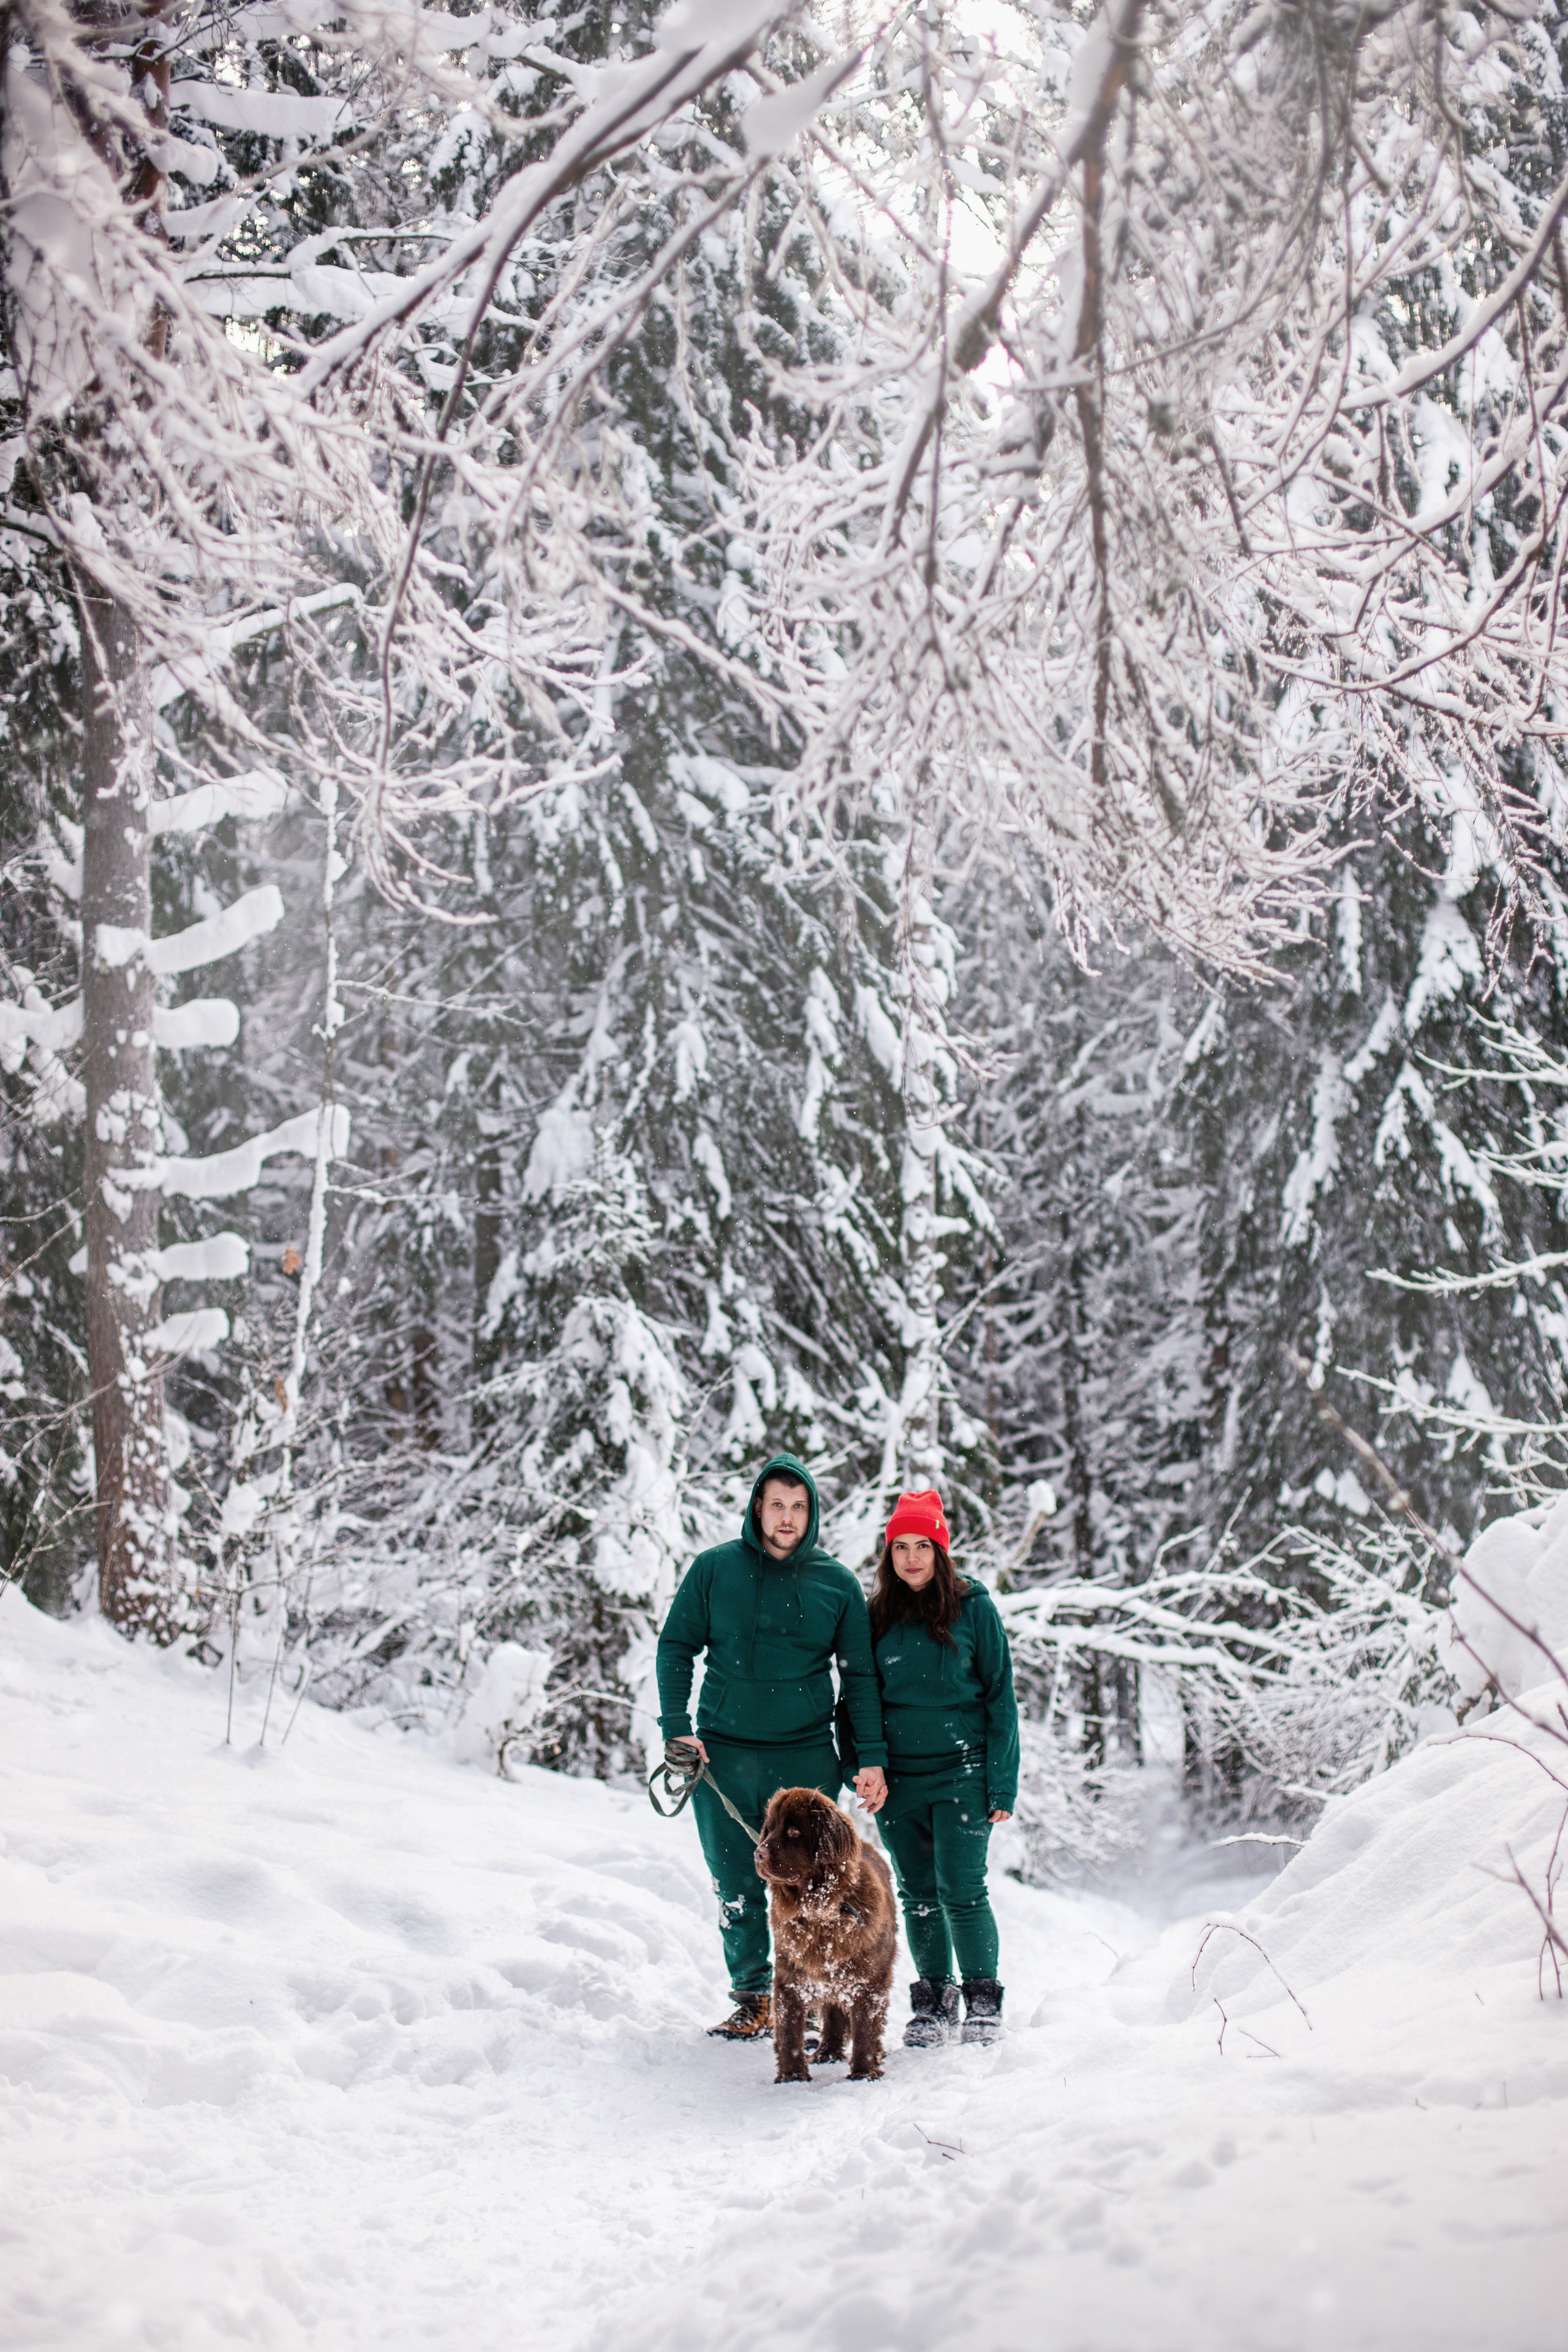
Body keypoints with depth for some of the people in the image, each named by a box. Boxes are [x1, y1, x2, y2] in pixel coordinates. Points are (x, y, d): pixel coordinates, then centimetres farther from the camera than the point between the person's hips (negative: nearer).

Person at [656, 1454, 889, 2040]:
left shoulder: (837, 1583, 4)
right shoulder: (713, 1570, 3)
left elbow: (860, 1676, 7)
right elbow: (676, 1648, 7)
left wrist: (871, 1757, 1)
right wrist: (676, 1727, -5)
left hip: (806, 1758, 0)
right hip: (723, 1755, 1)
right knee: (737, 1887, 5)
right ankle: (753, 2000, 16)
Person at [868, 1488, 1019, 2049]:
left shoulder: (973, 1608, -2)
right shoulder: (879, 1617, 7)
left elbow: (1000, 1697, -1)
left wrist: (1003, 1783, -7)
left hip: (961, 1774, -3)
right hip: (899, 1779, 3)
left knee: (961, 1892, -8)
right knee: (919, 1896, 8)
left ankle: (983, 2002, 7)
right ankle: (934, 2003, 19)